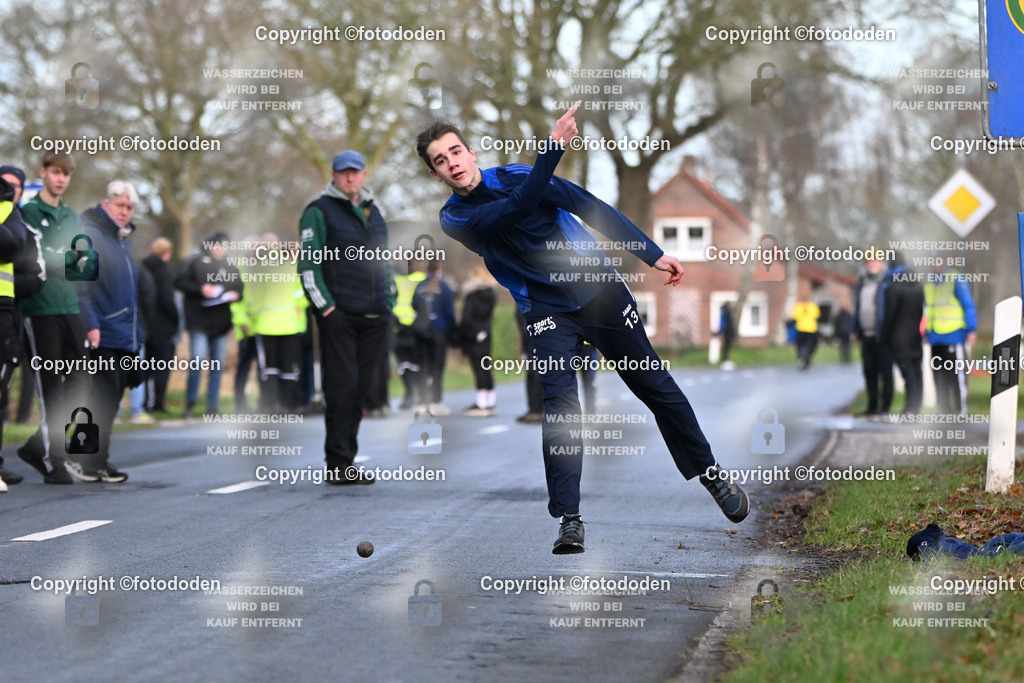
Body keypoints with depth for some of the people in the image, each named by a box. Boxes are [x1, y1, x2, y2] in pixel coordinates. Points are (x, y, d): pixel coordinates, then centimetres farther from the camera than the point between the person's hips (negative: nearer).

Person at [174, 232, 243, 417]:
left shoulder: (230, 267, 13)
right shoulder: (196, 262, 1)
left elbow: (240, 289, 19)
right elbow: (179, 282, -3)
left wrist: (235, 295, -4)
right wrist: (200, 289, -15)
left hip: (221, 323, 4)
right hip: (198, 321, -4)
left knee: (218, 364, 5)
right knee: (198, 360, -13)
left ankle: (213, 405, 12)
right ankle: (190, 401, 5)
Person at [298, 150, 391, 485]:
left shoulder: (373, 212, 19)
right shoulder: (319, 212, -1)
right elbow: (308, 263, -7)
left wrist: (388, 303, 16)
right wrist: (325, 306, -13)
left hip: (374, 318, 6)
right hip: (339, 316, -6)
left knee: (361, 388, 6)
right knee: (341, 386, -9)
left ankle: (347, 457, 13)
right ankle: (337, 463, -7)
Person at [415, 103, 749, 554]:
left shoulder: (515, 175, -5)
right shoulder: (455, 220, -9)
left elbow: (591, 207, -1)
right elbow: (517, 208, -27)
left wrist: (652, 254, -4)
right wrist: (553, 147, -38)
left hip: (601, 290, 1)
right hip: (547, 311, -1)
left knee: (656, 386, 8)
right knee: (560, 403, -21)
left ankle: (710, 474, 25)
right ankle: (568, 519, -19)